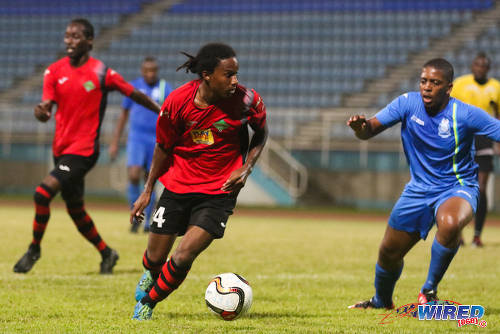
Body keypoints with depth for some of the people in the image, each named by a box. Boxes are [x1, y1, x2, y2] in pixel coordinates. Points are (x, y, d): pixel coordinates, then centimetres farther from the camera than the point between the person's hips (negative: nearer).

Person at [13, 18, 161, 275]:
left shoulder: (102, 73, -9)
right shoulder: (55, 71, 3)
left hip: (83, 149, -6)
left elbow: (135, 95, 1)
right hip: (61, 148, 6)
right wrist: (41, 111, -27)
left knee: (43, 193, -20)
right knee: (75, 209, 15)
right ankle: (106, 253, 34)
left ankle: (34, 249, -1)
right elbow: (47, 107, -3)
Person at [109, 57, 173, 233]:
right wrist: (114, 142, 10)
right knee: (133, 176, -18)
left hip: (157, 140, 0)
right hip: (137, 138, 0)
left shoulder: (165, 89, 0)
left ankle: (147, 222, 20)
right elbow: (123, 115, 12)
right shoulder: (133, 87, 4)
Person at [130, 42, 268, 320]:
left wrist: (246, 168, -10)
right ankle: (151, 277, 50)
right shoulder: (178, 101, -16)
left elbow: (261, 133, 5)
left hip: (218, 192, -1)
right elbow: (164, 147, 1)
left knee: (183, 258, -15)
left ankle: (148, 302, 13)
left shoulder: (246, 100, -16)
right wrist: (148, 191, 6)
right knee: (156, 258, 10)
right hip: (178, 185, 1)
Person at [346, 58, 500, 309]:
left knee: (450, 224, -39)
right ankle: (381, 302, 45)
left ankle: (429, 291, -16)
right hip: (419, 189, 4)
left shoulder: (466, 114, -18)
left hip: (457, 188, -4)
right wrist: (360, 127, -34)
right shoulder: (408, 103, -9)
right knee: (389, 253, 11)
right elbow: (371, 128, -10)